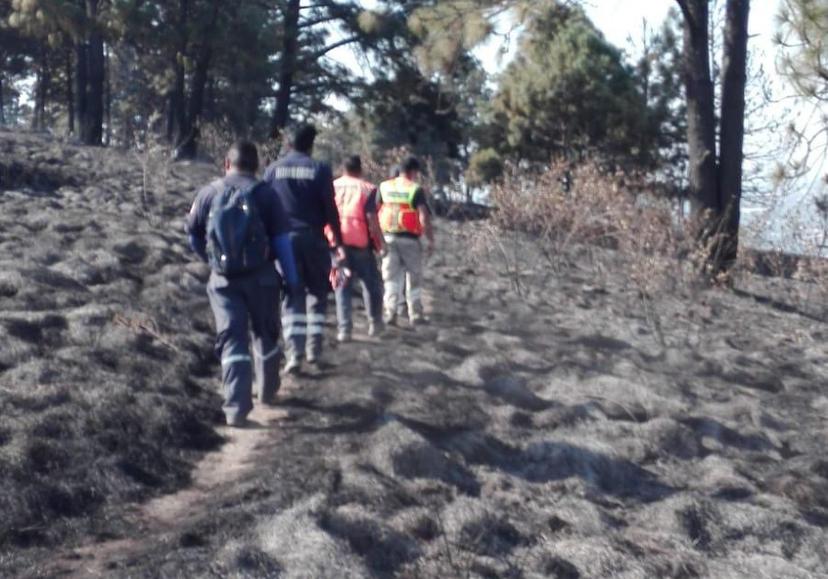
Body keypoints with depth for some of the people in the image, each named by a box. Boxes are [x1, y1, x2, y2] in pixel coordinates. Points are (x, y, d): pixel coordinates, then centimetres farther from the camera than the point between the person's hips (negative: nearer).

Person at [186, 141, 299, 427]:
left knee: (232, 339, 1)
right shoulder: (264, 194, -5)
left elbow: (193, 235, 12)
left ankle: (236, 406, -10)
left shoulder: (208, 193, 3)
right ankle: (267, 392, 33)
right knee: (266, 335, 19)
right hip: (261, 277, -1)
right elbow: (281, 239, -6)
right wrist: (291, 278, 1)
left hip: (223, 279, 1)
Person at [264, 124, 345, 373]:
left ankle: (294, 353, -7)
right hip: (313, 239, -1)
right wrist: (338, 242, 2)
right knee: (317, 293, 14)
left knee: (292, 296, 3)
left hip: (284, 239, 1)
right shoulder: (319, 169, -3)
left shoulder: (273, 169, 3)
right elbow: (330, 209, -5)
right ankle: (314, 348, 11)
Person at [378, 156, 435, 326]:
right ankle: (415, 315, 16)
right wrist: (431, 240, -8)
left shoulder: (384, 187, 5)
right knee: (414, 279, 11)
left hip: (388, 237, 3)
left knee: (391, 278, 8)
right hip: (409, 239, -3)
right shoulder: (416, 189, -8)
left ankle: (390, 313, -1)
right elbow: (424, 218, -15)